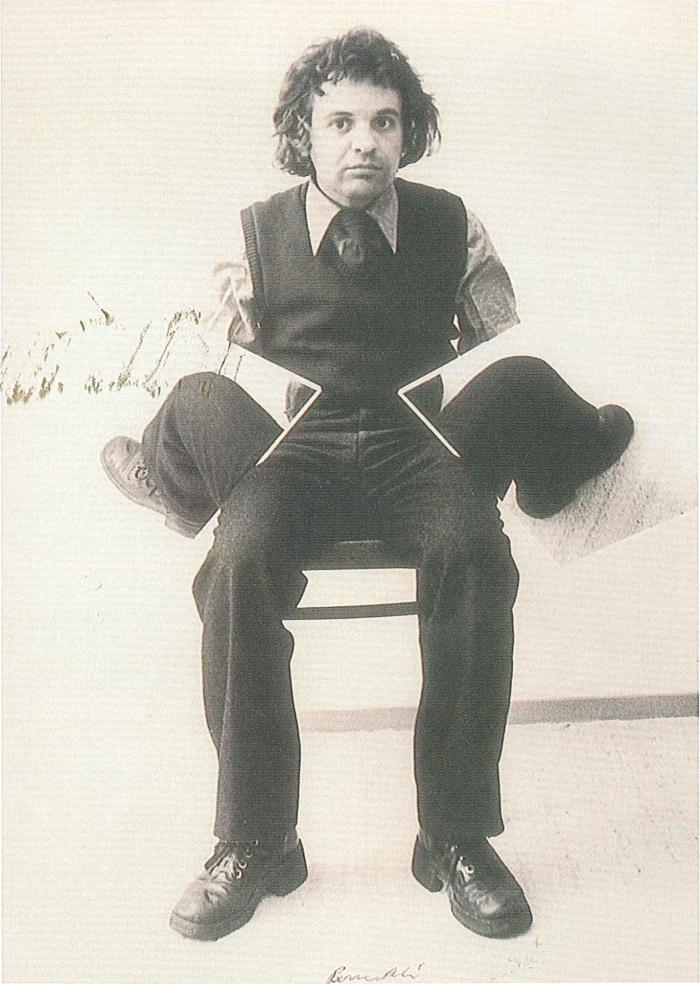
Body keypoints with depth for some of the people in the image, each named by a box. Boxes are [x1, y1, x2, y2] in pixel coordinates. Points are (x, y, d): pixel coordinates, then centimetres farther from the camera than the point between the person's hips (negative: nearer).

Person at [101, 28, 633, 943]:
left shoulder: (450, 225, 10)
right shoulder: (256, 234, 9)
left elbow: (509, 354, 16)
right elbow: (220, 376, 11)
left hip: (419, 446, 0)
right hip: (293, 450, 0)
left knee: (473, 550, -34)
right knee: (240, 560, -32)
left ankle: (457, 835, -18)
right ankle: (254, 844, -16)